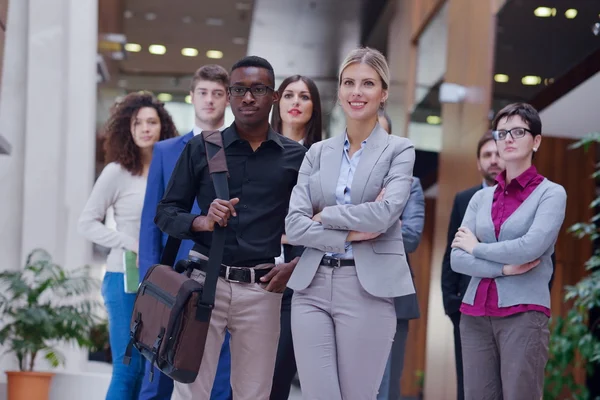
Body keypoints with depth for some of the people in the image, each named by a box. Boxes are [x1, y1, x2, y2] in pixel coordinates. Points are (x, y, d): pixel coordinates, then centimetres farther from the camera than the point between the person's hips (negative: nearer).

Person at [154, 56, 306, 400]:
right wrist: (202, 222, -11)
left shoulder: (296, 157, 6)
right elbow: (165, 213, 8)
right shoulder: (202, 148, 6)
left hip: (262, 289, 1)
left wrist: (295, 265, -3)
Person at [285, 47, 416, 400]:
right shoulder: (318, 152, 12)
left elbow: (384, 214, -15)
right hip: (312, 286, 3)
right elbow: (294, 224, 1)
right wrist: (349, 234, -11)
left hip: (367, 288, -3)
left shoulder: (399, 150, 2)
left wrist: (324, 216, -4)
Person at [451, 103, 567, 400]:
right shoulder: (481, 198, 14)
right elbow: (456, 258, 4)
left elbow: (531, 247, -15)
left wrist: (477, 247, -2)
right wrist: (504, 268, -9)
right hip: (475, 315, 4)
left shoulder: (551, 193, 1)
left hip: (523, 314, -4)